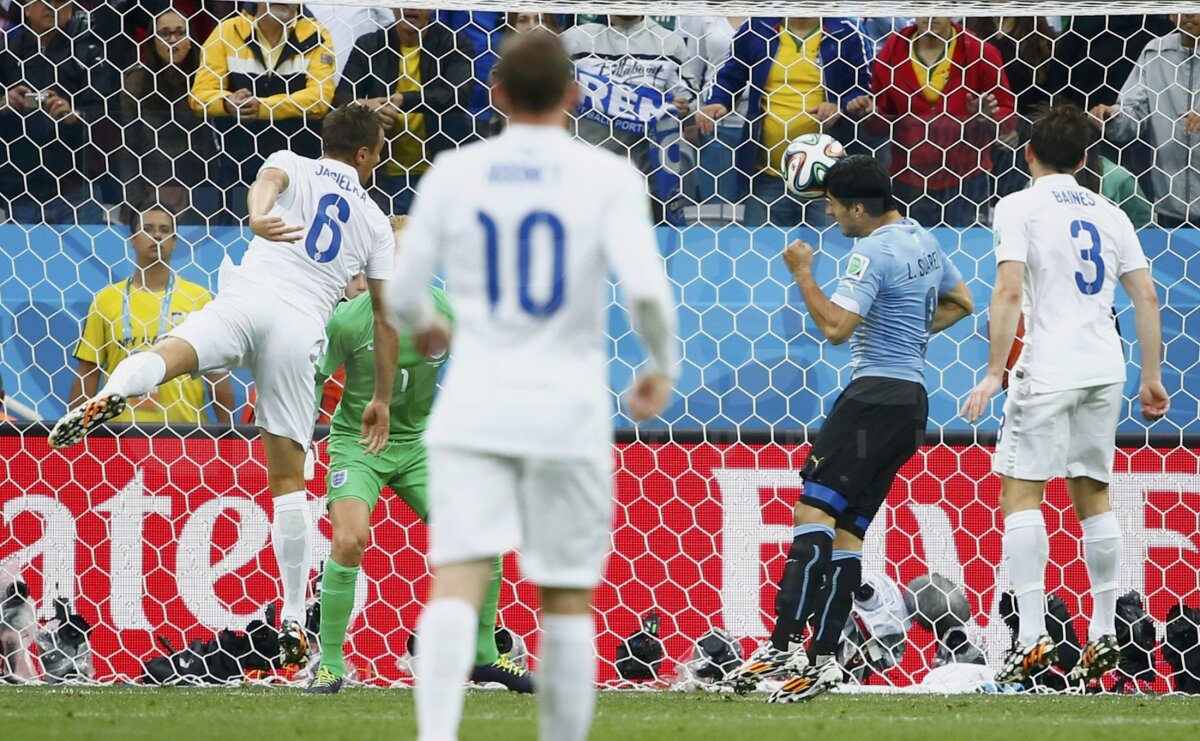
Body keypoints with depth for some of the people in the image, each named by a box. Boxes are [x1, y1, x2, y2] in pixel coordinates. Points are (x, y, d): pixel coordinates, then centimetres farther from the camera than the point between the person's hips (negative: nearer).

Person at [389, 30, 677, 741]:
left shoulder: (455, 173, 3)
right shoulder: (608, 176, -3)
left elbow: (403, 291, 7)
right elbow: (648, 289, -14)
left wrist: (426, 326, 30)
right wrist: (663, 368, 4)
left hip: (474, 404, 1)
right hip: (568, 406, -1)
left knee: (457, 581, -9)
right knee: (568, 597, 11)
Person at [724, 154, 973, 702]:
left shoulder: (873, 252, -14)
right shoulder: (923, 241, 16)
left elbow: (836, 327, -22)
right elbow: (960, 302, 31)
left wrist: (802, 273, -11)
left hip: (876, 395, -10)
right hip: (912, 399, 10)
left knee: (814, 510, -15)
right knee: (846, 532, 8)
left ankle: (784, 644, -25)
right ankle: (822, 657, 4)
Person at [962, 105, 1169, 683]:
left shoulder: (1019, 207, -3)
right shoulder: (1110, 215, 13)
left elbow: (1010, 291, -14)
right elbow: (1146, 298, 11)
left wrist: (994, 371, -14)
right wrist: (1152, 376, 17)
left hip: (1046, 370, -6)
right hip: (1105, 370, 6)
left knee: (1020, 492, -3)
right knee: (1092, 495, 13)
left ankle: (1032, 638, -13)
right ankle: (1103, 636, 13)